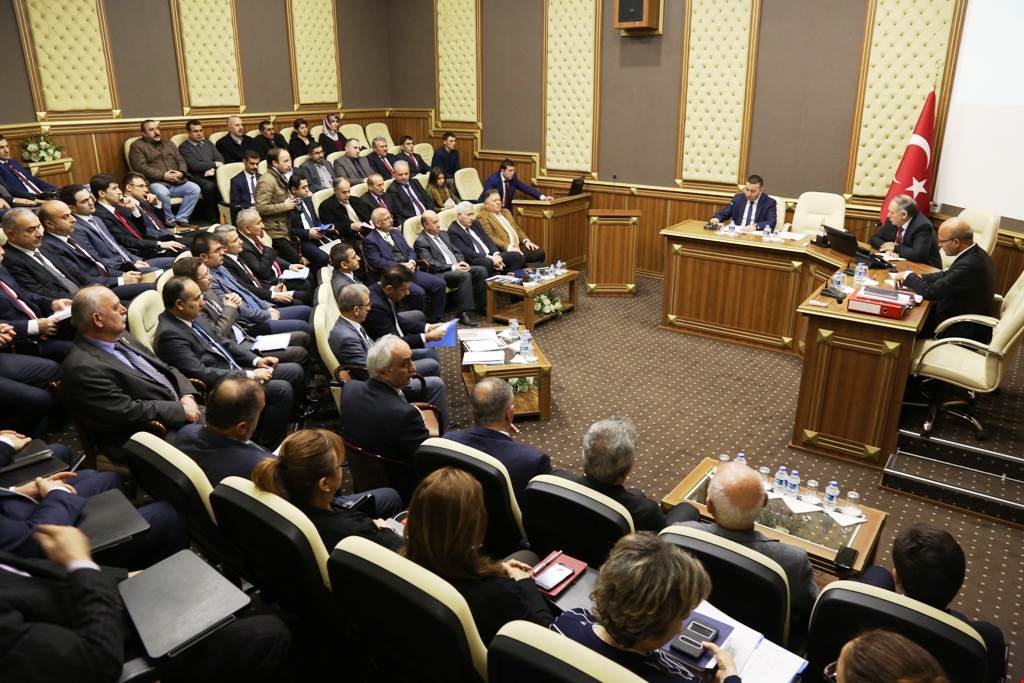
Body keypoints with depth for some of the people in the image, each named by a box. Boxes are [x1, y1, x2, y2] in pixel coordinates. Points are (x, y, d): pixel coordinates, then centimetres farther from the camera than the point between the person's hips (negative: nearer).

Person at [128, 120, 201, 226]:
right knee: (162, 193, -38)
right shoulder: (137, 146, 5)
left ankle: (181, 218, -10)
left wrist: (181, 172, -6)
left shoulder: (168, 143, 24)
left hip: (177, 182, 5)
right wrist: (163, 176, -17)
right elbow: (141, 167, -8)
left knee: (195, 189, -19)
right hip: (156, 182, -5)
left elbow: (181, 161, 18)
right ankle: (170, 220, -13)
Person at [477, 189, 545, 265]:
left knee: (540, 253, -16)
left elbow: (517, 229, 26)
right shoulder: (482, 217, -1)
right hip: (503, 250, -8)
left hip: (518, 246, 8)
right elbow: (490, 237, -12)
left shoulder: (506, 212, 25)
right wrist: (509, 247, -21)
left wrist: (526, 241, 5)